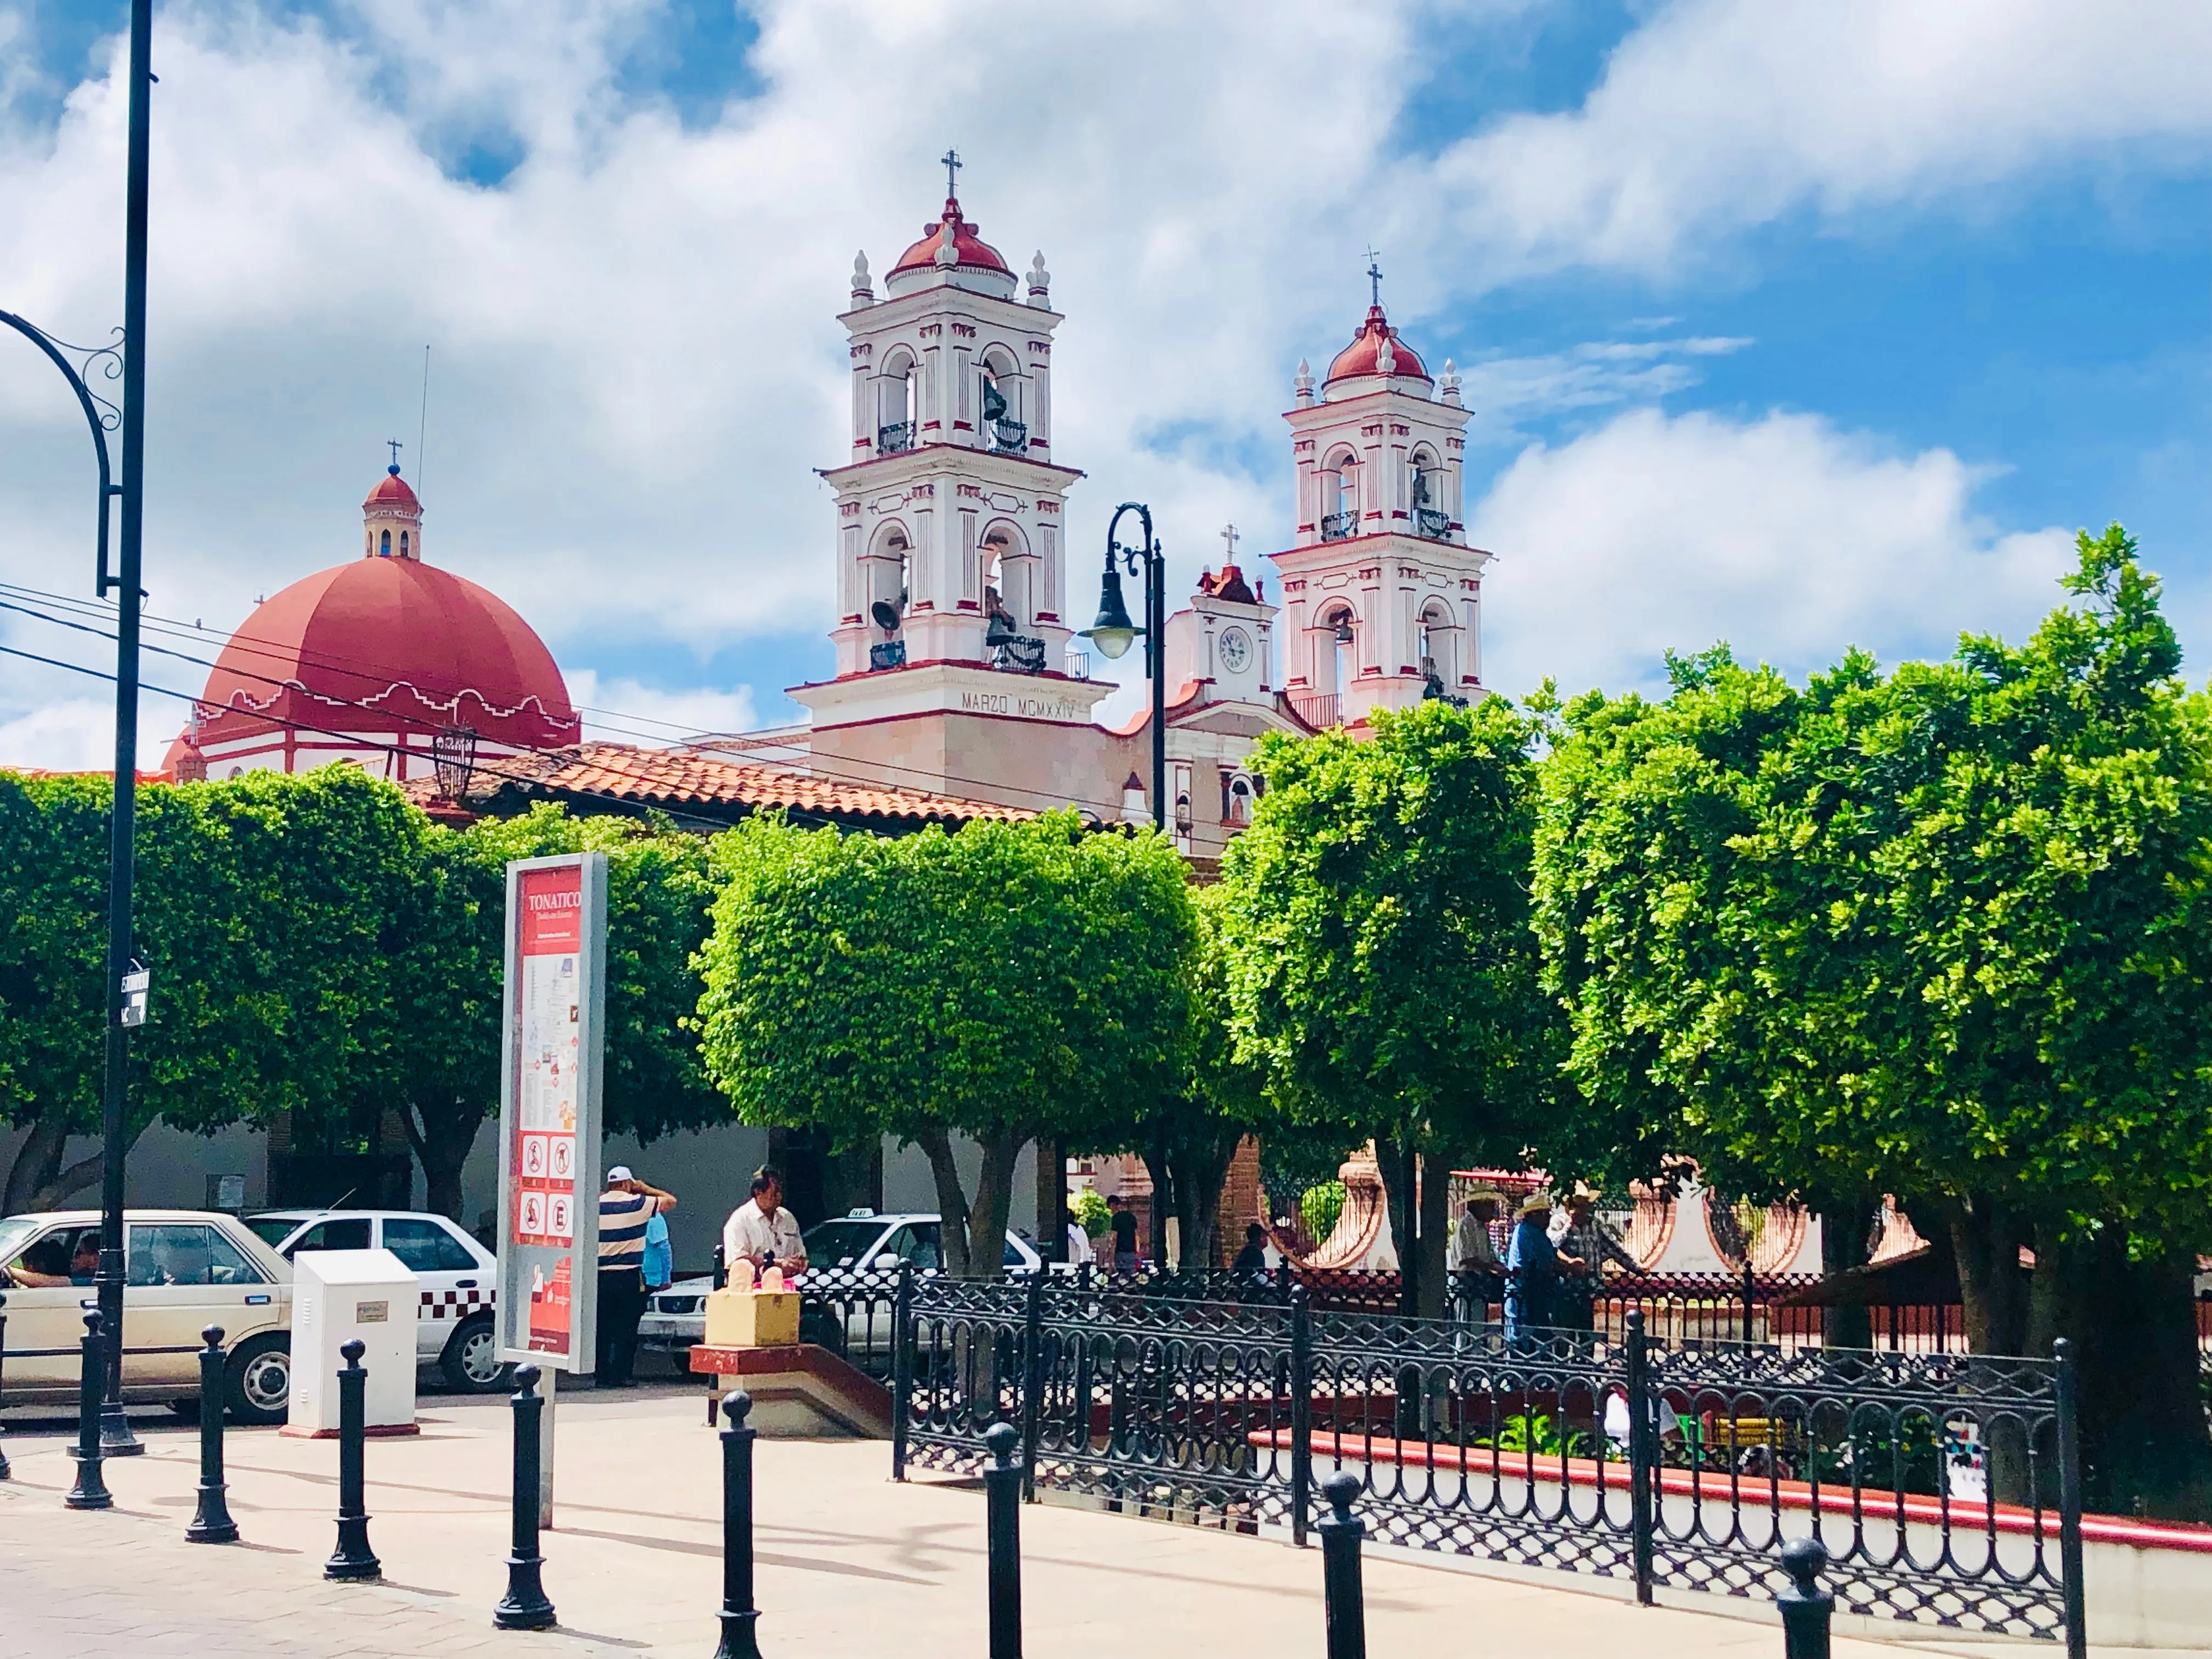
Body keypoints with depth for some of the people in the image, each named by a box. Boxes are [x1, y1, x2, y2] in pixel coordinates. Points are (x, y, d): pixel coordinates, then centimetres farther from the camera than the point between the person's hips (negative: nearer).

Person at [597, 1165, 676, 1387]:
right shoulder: (638, 1203, -4)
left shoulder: (596, 1205, 3)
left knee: (603, 1328, 9)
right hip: (629, 1276, -3)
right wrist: (645, 1189, 15)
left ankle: (603, 1375, 8)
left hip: (601, 1275, 3)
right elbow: (671, 1201, 8)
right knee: (627, 1329, 3)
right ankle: (620, 1375, 0)